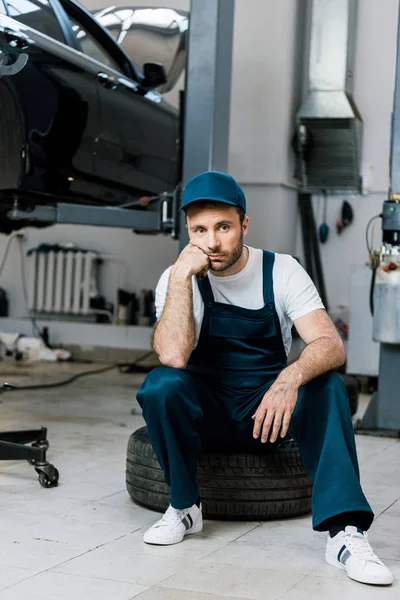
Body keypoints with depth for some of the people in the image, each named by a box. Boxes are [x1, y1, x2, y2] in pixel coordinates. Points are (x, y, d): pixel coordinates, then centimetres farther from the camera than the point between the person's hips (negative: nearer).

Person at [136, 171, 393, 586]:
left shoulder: (281, 271, -8)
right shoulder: (178, 279, -8)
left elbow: (331, 346, -21)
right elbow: (173, 356, -27)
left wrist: (293, 377, -42)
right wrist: (181, 275, -29)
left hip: (270, 410, 0)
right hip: (205, 412, 0)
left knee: (327, 386, -28)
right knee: (161, 385, -30)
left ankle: (344, 531, -34)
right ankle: (184, 507, -10)